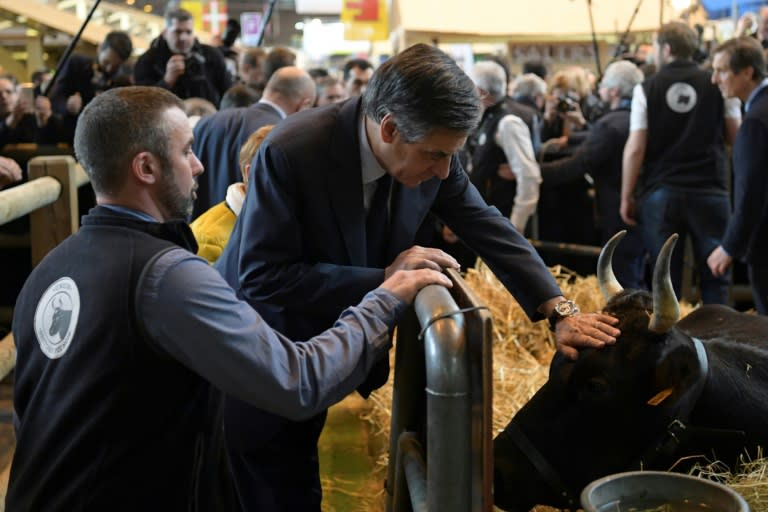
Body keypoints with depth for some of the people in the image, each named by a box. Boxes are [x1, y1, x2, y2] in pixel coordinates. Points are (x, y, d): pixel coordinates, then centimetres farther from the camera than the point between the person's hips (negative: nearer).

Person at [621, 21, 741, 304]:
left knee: (665, 279, 5)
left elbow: (635, 148, -6)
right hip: (709, 191, 1)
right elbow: (737, 137, 6)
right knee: (714, 276, 7)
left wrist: (626, 196, 1)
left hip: (660, 193, 0)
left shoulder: (646, 90, -2)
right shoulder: (718, 85, 1)